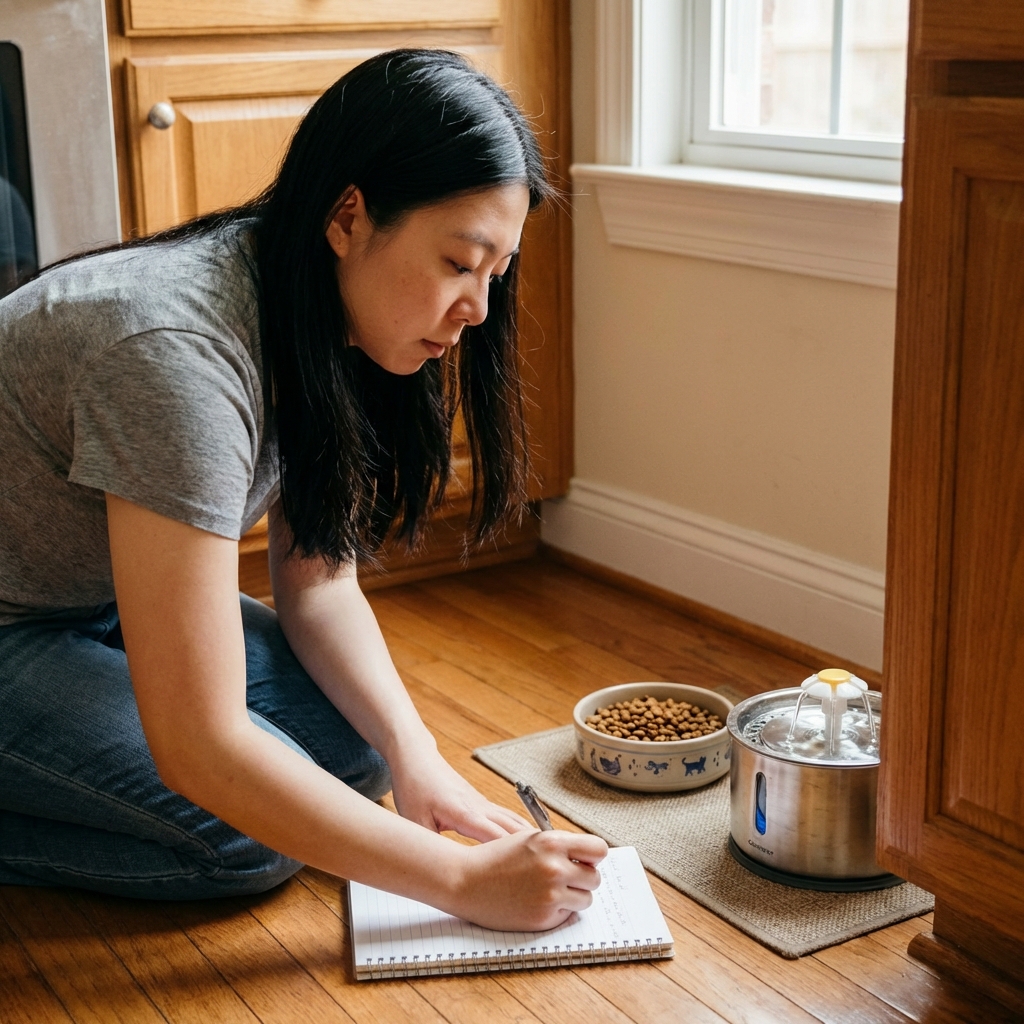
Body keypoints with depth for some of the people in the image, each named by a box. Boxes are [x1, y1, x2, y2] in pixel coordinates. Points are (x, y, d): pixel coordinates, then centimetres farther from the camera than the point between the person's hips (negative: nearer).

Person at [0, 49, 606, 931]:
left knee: (353, 736, -5)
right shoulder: (177, 353, -36)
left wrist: (413, 751, -19)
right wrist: (464, 881, -30)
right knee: (254, 834, -21)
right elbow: (200, 752, -36)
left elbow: (318, 585, -2)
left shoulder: (314, 328, -9)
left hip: (96, 610, 9)